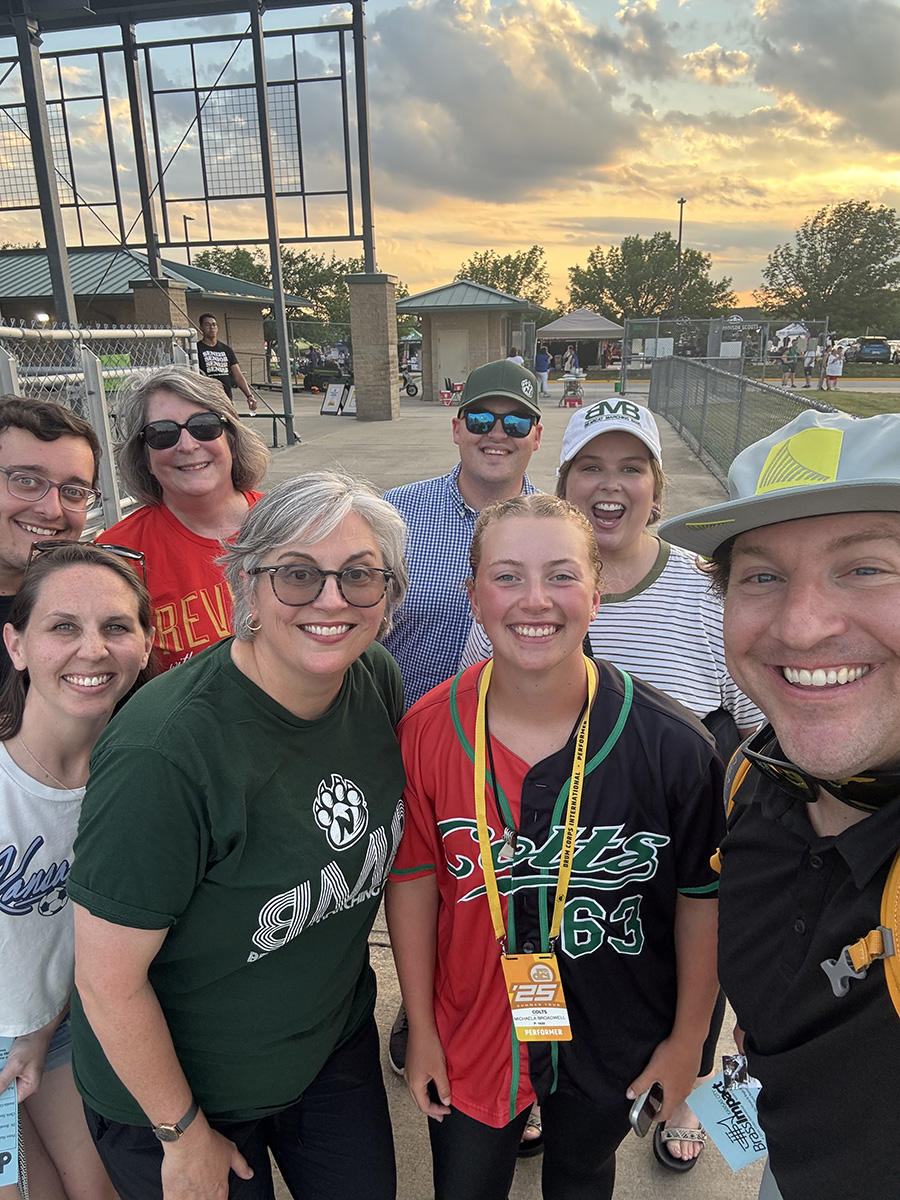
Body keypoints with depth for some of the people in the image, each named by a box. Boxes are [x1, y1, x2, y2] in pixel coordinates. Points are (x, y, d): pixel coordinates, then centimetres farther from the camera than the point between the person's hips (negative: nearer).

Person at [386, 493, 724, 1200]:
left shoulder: (674, 745, -24)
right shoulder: (428, 731, -19)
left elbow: (702, 895, -10)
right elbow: (414, 878, -8)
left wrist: (688, 1037, 0)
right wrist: (421, 1029, -1)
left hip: (614, 1048, 0)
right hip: (470, 1040, 1)